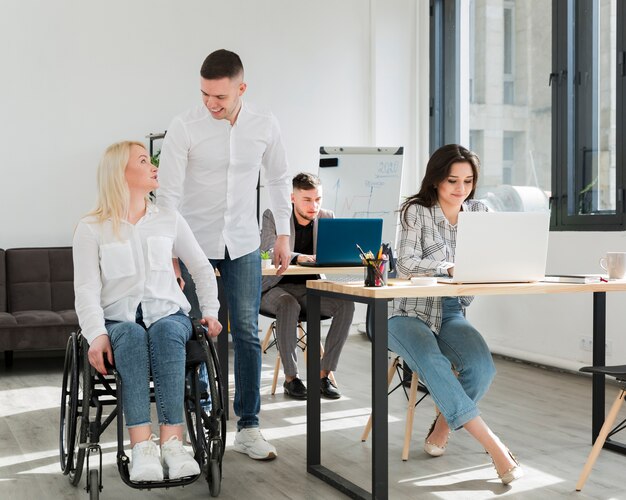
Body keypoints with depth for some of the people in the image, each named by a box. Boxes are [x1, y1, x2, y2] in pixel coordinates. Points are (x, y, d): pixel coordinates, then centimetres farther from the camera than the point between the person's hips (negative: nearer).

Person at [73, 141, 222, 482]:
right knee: (132, 335, -37)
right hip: (118, 319, -1)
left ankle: (172, 442, -45)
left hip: (167, 313, 2)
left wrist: (211, 311, 8)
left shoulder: (169, 220, 14)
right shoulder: (91, 228, 5)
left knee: (166, 330, -34)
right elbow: (87, 289, -4)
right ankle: (142, 448, -47)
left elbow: (202, 268, 21)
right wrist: (97, 334, -20)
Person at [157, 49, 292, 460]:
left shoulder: (264, 124, -3)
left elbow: (279, 178, 11)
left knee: (247, 333, 1)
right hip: (195, 243, -2)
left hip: (243, 245, 2)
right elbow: (167, 193, -13)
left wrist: (284, 233, 9)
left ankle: (249, 427, 9)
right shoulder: (184, 128, -13)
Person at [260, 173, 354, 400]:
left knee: (346, 304, -22)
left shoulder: (327, 217, 3)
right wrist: (298, 257, -42)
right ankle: (290, 377, -25)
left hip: (309, 287, 4)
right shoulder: (273, 216, -9)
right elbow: (269, 253, -24)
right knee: (289, 305, -37)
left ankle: (324, 374, -16)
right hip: (275, 288, -4)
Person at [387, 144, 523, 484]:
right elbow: (406, 264, -16)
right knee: (432, 362, -34)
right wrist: (451, 268, -28)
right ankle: (491, 445, -34)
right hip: (409, 313, -4)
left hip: (452, 313, 4)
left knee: (482, 366, -25)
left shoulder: (479, 212, 9)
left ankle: (442, 426, 1)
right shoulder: (417, 212, -5)